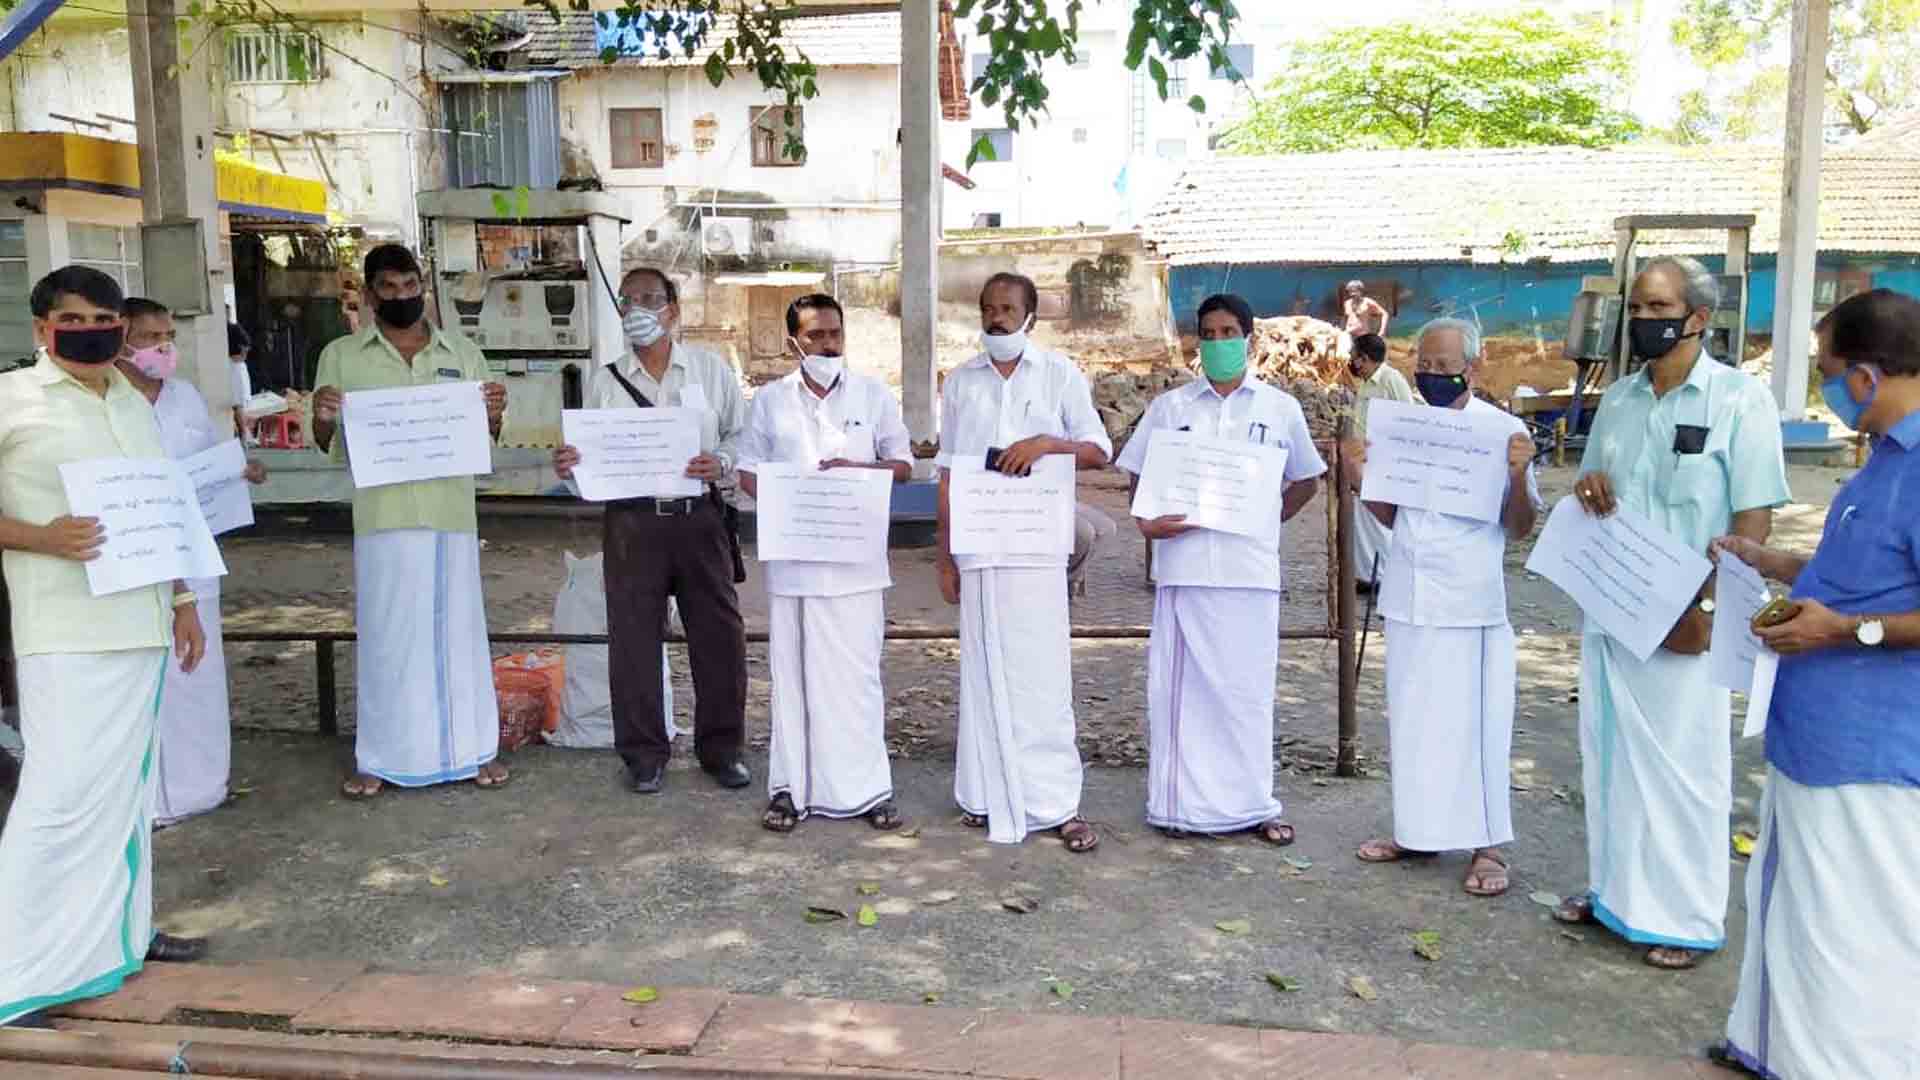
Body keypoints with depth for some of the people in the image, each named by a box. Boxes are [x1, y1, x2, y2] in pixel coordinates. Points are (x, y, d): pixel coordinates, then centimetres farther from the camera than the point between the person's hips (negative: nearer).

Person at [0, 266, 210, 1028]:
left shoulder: (136, 406, 14)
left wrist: (183, 604, 18)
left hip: (139, 622, 7)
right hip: (66, 631, -6)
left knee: (125, 783, 13)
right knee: (64, 789, -8)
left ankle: (117, 931, 25)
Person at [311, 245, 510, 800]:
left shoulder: (463, 353, 11)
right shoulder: (341, 356, 7)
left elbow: (484, 438, 13)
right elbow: (327, 445, 7)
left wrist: (493, 416, -9)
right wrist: (323, 417, -15)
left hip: (452, 513, 1)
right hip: (382, 516, -1)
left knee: (458, 628, 7)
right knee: (385, 634, 4)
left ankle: (471, 748, 18)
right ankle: (380, 757, 16)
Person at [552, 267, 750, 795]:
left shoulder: (711, 369, 8)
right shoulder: (604, 380, 10)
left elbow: (742, 435, 7)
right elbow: (591, 455, 10)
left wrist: (719, 463, -13)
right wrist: (569, 466, -11)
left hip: (699, 517, 0)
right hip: (632, 521, 0)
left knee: (719, 635, 5)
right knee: (633, 639, 4)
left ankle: (721, 748, 21)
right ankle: (644, 755, 18)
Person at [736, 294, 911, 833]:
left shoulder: (874, 395, 6)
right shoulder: (770, 400, 8)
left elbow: (903, 466, 7)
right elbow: (748, 470, 10)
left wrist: (858, 469, -12)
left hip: (856, 559, -1)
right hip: (791, 559, 1)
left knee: (857, 672, 2)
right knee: (792, 672, 5)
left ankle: (866, 788, 10)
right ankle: (791, 787, 14)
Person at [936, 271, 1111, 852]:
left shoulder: (1060, 374, 6)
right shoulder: (961, 381, 13)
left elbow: (1100, 452, 5)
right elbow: (948, 474, 13)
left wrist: (1047, 441, -14)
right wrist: (944, 556, 9)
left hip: (1037, 548, -2)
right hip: (977, 548, 2)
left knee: (1041, 672, -4)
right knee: (985, 672, 5)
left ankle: (1058, 803, 1)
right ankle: (989, 796, 14)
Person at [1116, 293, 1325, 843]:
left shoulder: (1280, 408, 9)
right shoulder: (1170, 406, 8)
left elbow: (1306, 481, 20)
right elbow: (1138, 476, 11)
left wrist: (1265, 522, 9)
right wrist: (1149, 520, -6)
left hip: (1251, 570, 0)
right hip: (1184, 567, 0)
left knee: (1247, 689, 5)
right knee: (1181, 686, 2)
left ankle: (1252, 805, 16)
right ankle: (1183, 804, 11)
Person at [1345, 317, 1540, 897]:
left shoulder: (1504, 429, -4)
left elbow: (1520, 528, -5)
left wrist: (1518, 477, -22)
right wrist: (1360, 480, -3)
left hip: (1469, 603, -4)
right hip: (1409, 599, 5)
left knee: (1475, 720, 1)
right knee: (1411, 717, 12)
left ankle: (1487, 845, 13)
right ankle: (1417, 830, 26)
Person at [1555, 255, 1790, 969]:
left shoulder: (1739, 399, -7)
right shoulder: (1617, 400, 10)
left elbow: (1754, 518, -10)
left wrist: (1709, 607, -18)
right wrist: (1588, 487, -5)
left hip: (1682, 619, -6)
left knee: (1681, 767, 2)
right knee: (1609, 755, 13)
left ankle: (1689, 917, 15)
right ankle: (1613, 891, 27)